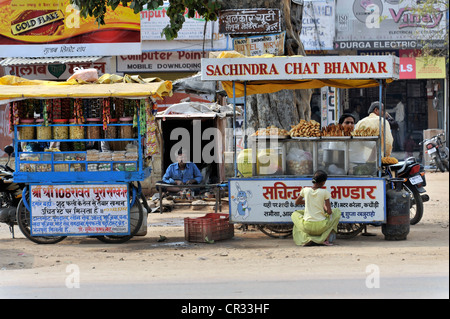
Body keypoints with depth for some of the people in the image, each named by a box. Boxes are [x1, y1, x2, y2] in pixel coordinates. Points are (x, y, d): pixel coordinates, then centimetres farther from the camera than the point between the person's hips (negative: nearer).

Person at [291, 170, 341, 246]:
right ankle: (327, 239, 7)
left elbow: (296, 202, 18)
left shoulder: (305, 190, 0)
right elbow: (329, 212, -8)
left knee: (294, 215, 34)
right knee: (337, 211, 24)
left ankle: (306, 237, 9)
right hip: (321, 227, -2)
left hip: (307, 227, 2)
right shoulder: (325, 193, -7)